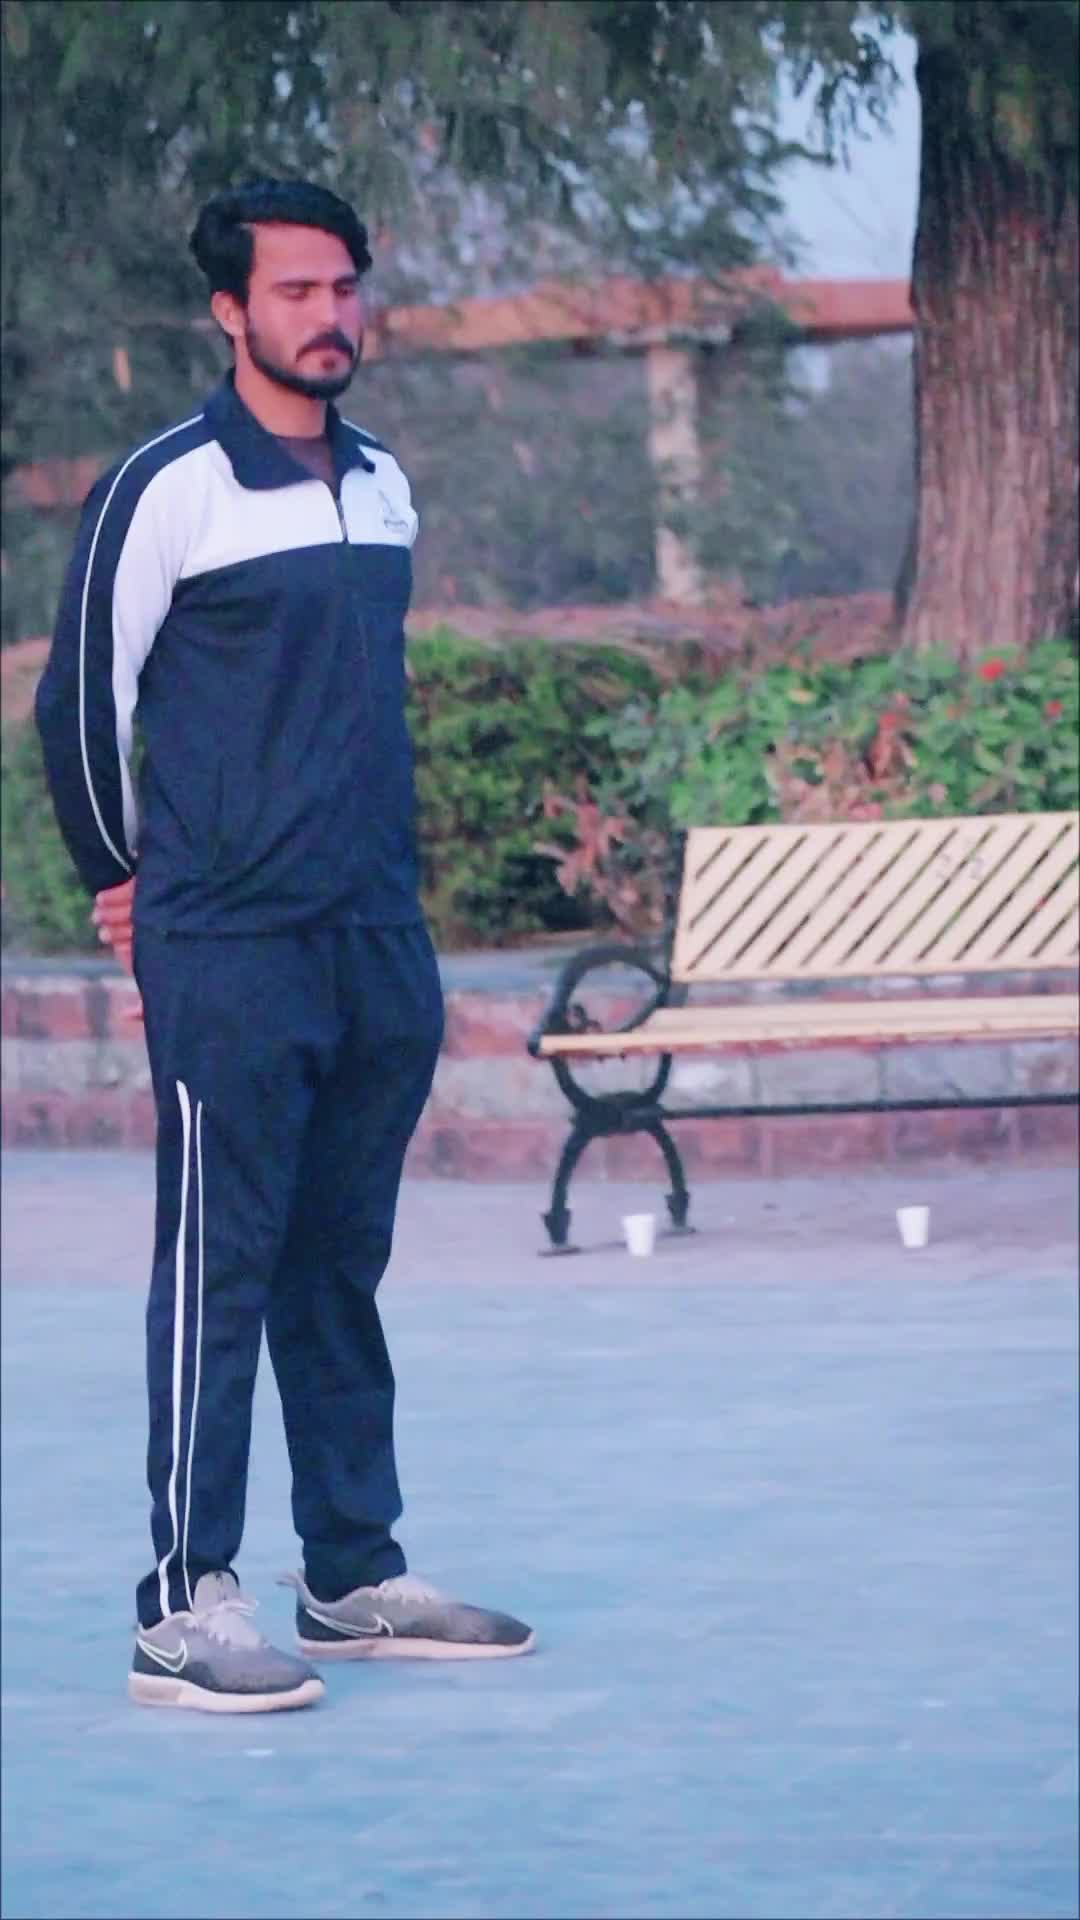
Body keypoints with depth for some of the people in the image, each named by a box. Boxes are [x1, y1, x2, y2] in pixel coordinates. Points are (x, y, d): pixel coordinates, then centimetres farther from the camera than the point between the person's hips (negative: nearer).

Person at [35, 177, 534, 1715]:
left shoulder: (385, 489, 13)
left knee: (342, 1266, 12)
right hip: (231, 962, -6)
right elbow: (80, 706, -3)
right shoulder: (169, 489, -8)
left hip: (382, 950, 6)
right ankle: (186, 1606, -4)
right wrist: (132, 885, 6)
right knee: (218, 1269, -6)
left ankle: (356, 1576, 19)